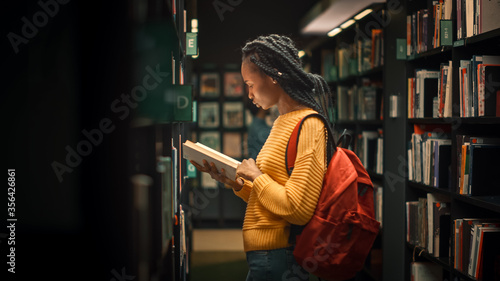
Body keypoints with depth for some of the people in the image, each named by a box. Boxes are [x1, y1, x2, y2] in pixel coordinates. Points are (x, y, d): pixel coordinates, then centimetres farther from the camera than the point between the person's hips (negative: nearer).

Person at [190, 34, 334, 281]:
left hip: (279, 260, -8)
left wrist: (256, 177, -11)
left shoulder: (308, 125, -15)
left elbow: (299, 210, -22)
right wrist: (234, 182, 4)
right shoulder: (282, 122, 13)